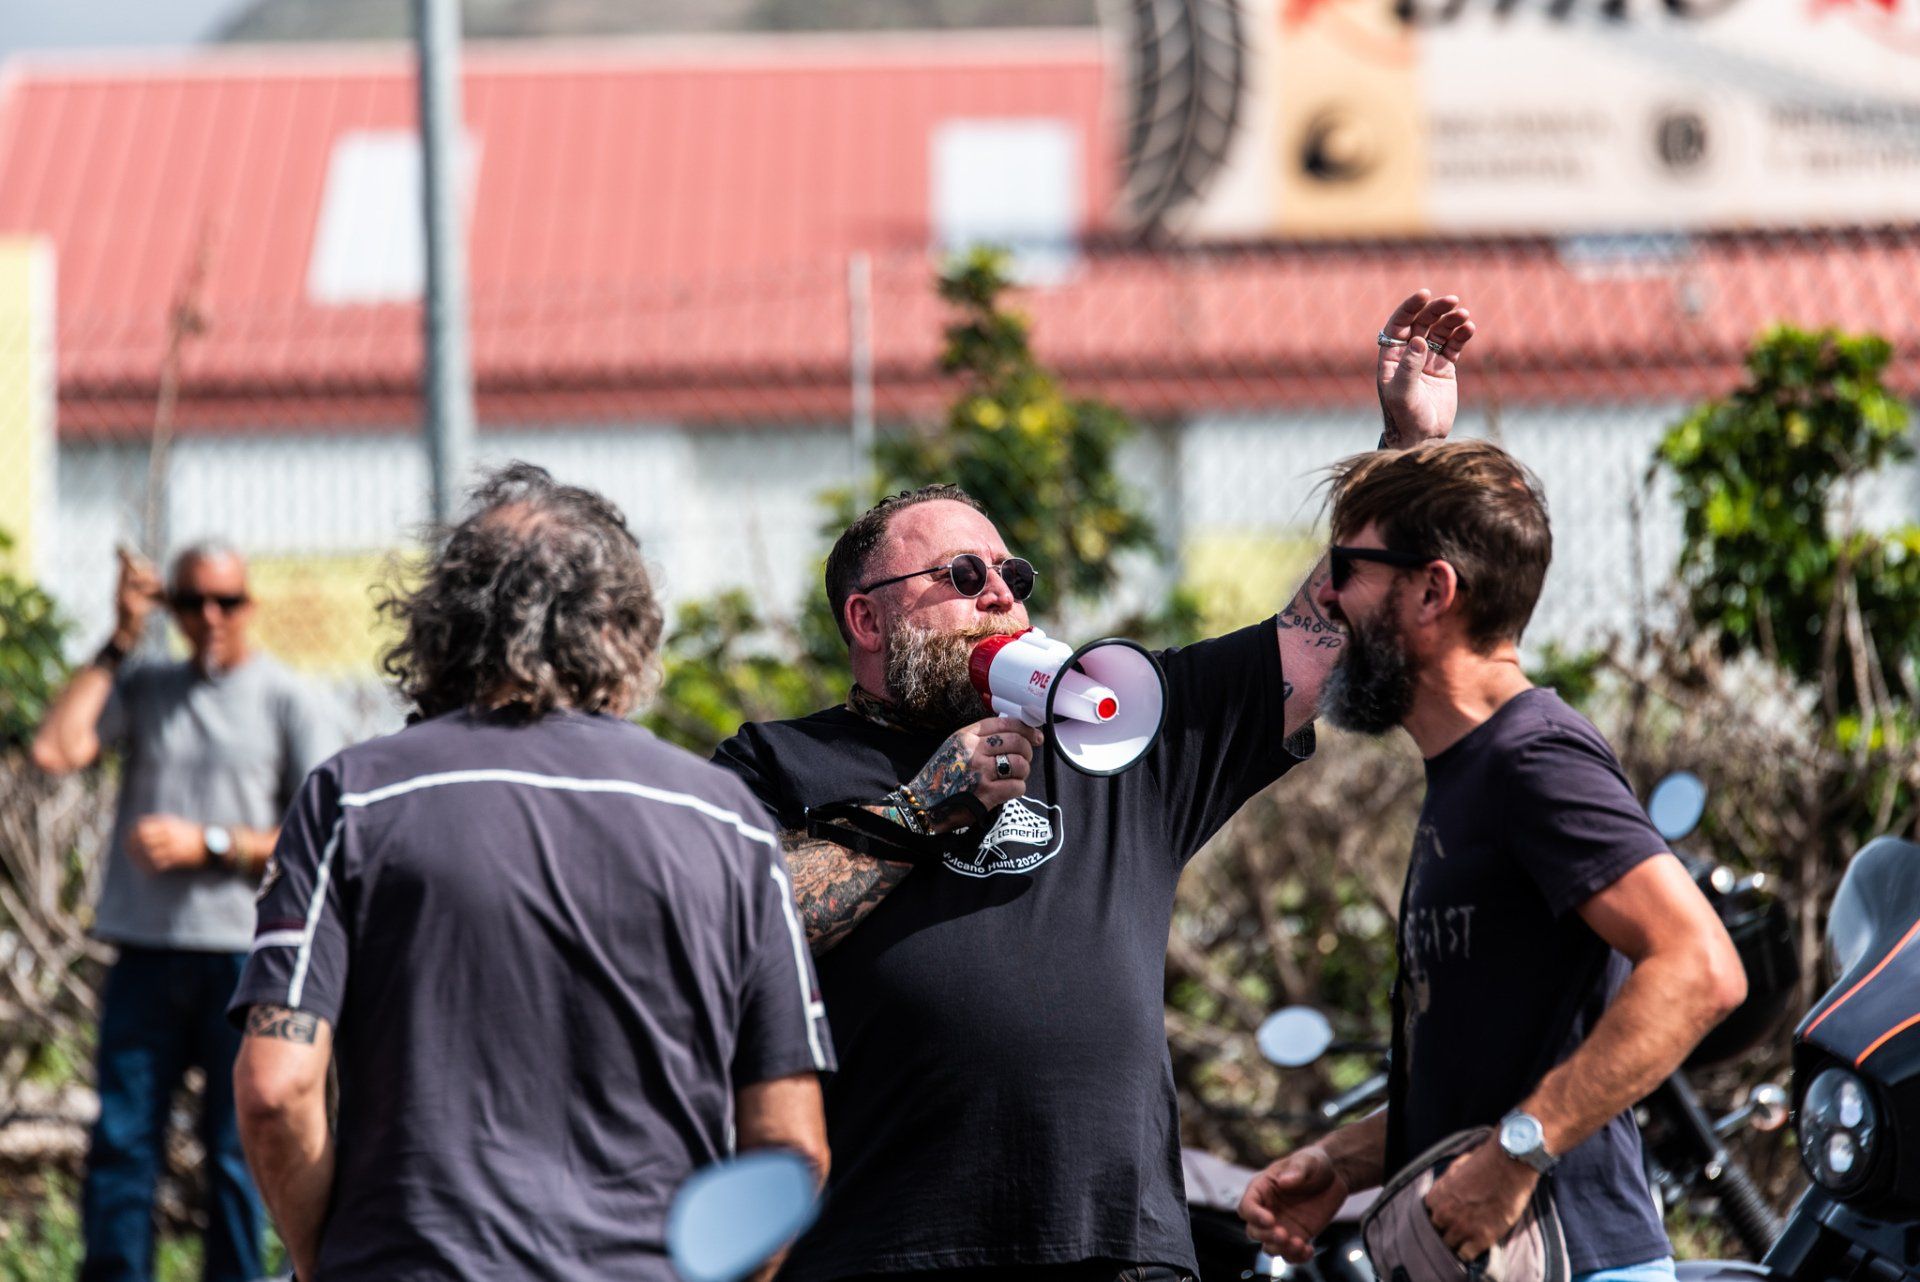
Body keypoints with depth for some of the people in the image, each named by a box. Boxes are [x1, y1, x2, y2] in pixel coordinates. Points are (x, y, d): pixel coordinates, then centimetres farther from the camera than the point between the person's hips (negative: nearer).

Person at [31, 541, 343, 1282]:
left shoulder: (292, 705, 3)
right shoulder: (143, 689, 13)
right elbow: (55, 750, -2)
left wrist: (208, 845, -11)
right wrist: (118, 644, 2)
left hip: (243, 951, -2)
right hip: (146, 949, 3)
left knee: (235, 1150, 0)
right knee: (121, 1142, -3)